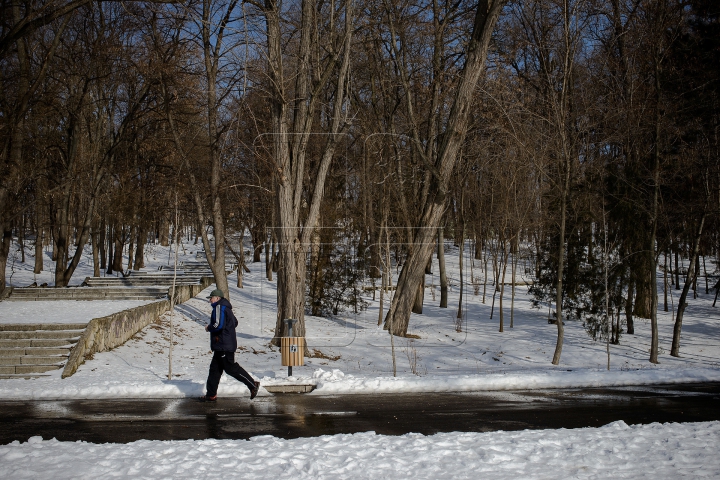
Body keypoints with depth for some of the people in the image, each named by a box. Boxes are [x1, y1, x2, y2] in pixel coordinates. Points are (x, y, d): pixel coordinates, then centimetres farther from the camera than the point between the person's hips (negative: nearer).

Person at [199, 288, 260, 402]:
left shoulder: (219, 307, -14)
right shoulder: (225, 308, 18)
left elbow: (219, 325, -25)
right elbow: (235, 322, 25)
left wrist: (209, 328, -8)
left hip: (224, 346, -11)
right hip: (221, 346, 11)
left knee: (231, 368, -7)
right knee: (215, 369, 12)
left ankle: (253, 385, -2)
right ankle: (211, 395, 16)